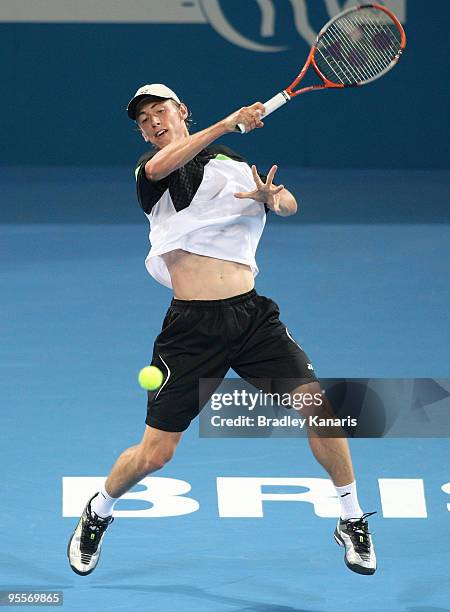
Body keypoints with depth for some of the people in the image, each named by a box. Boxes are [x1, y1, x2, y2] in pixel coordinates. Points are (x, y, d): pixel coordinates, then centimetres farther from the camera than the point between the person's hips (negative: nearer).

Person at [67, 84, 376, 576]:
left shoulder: (233, 164, 15)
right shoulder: (149, 169, 2)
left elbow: (288, 204, 11)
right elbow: (160, 167, -21)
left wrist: (271, 197, -13)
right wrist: (226, 124, -28)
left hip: (253, 315, 3)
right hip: (192, 327, -2)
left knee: (318, 406, -14)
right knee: (154, 455, -1)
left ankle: (352, 522, 3)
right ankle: (97, 514, 29)